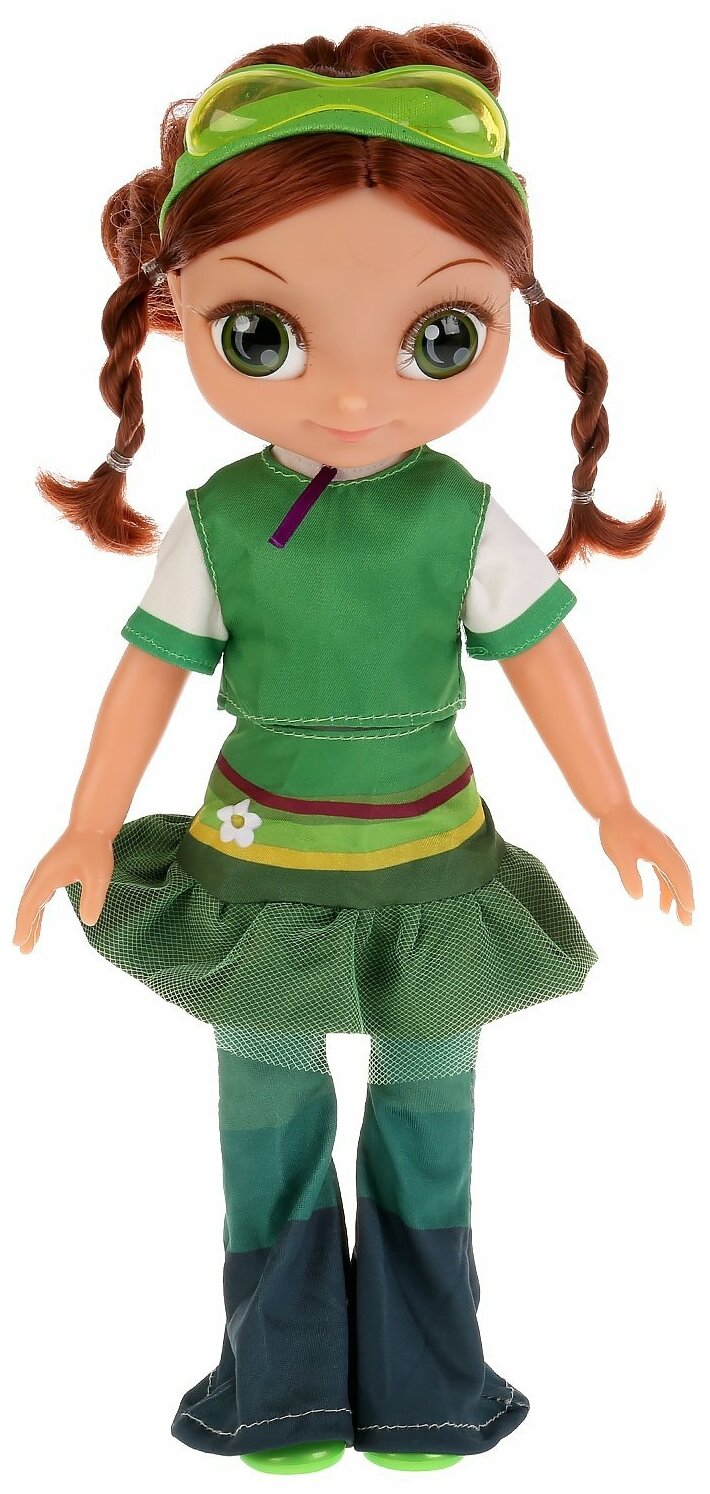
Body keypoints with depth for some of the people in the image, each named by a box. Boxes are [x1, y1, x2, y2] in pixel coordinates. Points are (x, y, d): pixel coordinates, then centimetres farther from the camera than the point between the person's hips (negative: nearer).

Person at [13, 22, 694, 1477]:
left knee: (428, 1086, 15)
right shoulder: (213, 525, -13)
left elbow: (545, 658, -4)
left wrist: (616, 812, 1)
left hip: (432, 865, 0)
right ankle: (284, 1365, 35)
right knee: (268, 1089, 14)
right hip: (259, 865, 1)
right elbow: (150, 672, -3)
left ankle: (421, 1362, 36)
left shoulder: (467, 520, -15)